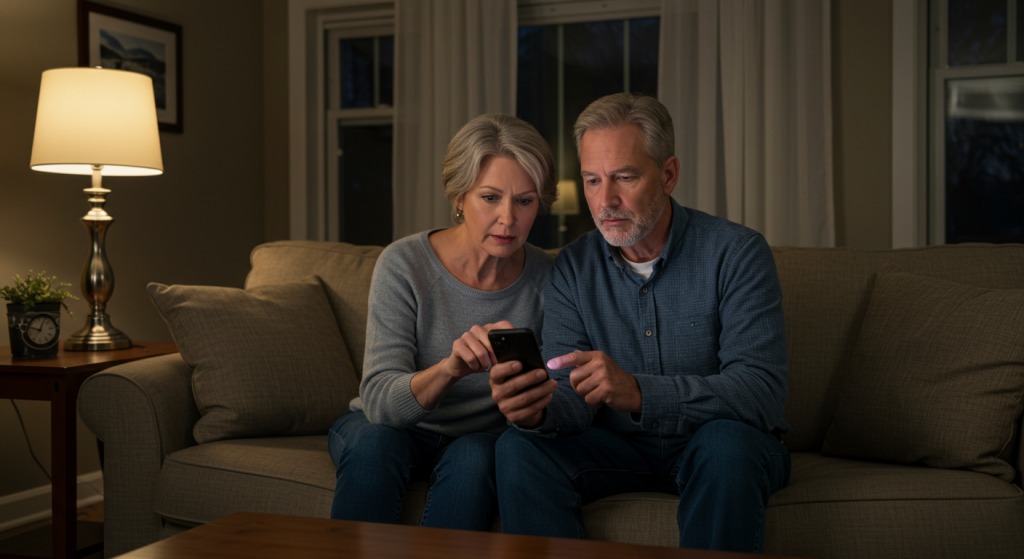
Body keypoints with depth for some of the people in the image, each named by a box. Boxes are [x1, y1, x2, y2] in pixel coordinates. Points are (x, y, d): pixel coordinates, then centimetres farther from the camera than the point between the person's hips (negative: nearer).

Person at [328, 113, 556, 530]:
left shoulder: (546, 279, -11)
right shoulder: (405, 264, -18)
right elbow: (379, 400, -25)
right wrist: (451, 368, -44)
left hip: (482, 437, 1)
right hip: (390, 429, -1)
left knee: (473, 457, -31)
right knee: (373, 443, -32)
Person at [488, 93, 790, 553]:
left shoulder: (736, 252, -14)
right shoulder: (571, 269, -2)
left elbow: (762, 391, -24)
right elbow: (573, 398, -8)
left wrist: (639, 393, -40)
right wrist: (537, 408, -35)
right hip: (621, 447, 3)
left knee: (727, 444, -35)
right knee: (518, 448, -21)